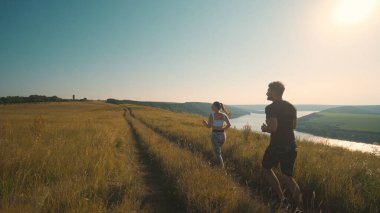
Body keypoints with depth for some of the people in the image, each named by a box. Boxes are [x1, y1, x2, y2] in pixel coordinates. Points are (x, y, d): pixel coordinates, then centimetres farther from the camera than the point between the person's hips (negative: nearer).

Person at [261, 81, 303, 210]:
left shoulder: (271, 108, -15)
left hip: (277, 146, -7)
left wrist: (265, 129, -5)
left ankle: (282, 198, 14)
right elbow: (294, 126, 18)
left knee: (266, 168, 18)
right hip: (291, 145, 7)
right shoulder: (291, 107, 9)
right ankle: (299, 206, 12)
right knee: (287, 175, 17)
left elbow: (273, 128, -24)